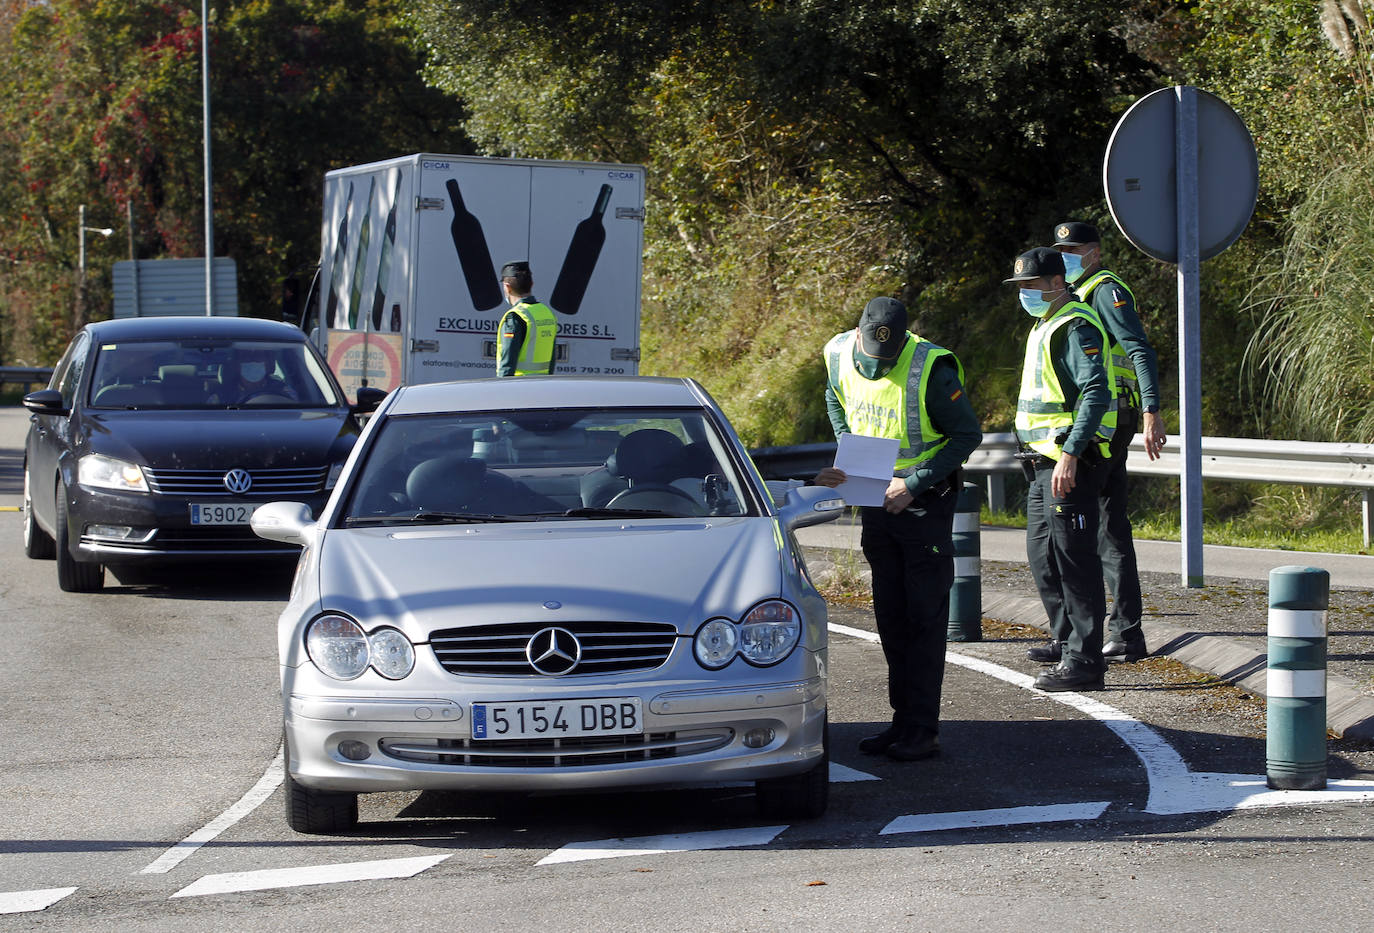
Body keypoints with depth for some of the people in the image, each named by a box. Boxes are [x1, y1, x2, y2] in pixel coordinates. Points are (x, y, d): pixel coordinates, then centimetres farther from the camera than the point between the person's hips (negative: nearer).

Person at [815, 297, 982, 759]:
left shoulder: (930, 370, -22)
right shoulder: (840, 356, -5)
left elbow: (967, 435, -15)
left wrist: (913, 485, -20)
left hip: (924, 501, -6)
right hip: (875, 499, 6)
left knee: (925, 616, -5)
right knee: (890, 615, 10)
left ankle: (923, 730, -3)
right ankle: (904, 721, 17)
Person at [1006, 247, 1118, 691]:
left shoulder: (1076, 328, -14)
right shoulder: (1044, 326, 19)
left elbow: (1096, 394, -23)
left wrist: (1070, 456, -29)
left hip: (1071, 466, -11)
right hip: (1043, 466, 11)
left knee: (1074, 561, -8)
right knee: (1043, 559, 14)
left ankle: (1084, 661, -5)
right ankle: (1070, 647, 21)